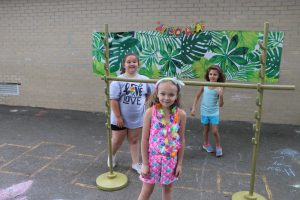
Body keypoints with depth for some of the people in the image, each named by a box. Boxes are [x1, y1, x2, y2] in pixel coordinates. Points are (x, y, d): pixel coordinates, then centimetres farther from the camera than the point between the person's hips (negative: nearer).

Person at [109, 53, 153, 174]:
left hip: (137, 118, 3)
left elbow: (150, 93, 16)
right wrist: (118, 117, -18)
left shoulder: (144, 80, -3)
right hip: (120, 118, -3)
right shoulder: (118, 80, -16)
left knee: (134, 140, 16)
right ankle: (111, 156, 43)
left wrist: (142, 102, 5)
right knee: (117, 140, 14)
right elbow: (113, 100, -17)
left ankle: (136, 163, 29)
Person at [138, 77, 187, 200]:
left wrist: (179, 163, 2)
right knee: (147, 190, 12)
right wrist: (145, 163, -8)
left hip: (171, 159, 1)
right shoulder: (150, 112, -14)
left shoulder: (181, 114, -9)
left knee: (168, 188, 18)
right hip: (153, 158, -1)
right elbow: (145, 139, -9)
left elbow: (181, 140, -1)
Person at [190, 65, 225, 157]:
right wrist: (193, 108, -2)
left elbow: (221, 105, -19)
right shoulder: (204, 85, -10)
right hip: (204, 112, 2)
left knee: (215, 131, 1)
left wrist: (221, 95, -36)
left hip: (214, 113, -2)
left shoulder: (219, 88, -17)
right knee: (206, 129, 18)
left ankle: (218, 146, 25)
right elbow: (197, 96, 2)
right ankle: (206, 144, 41)